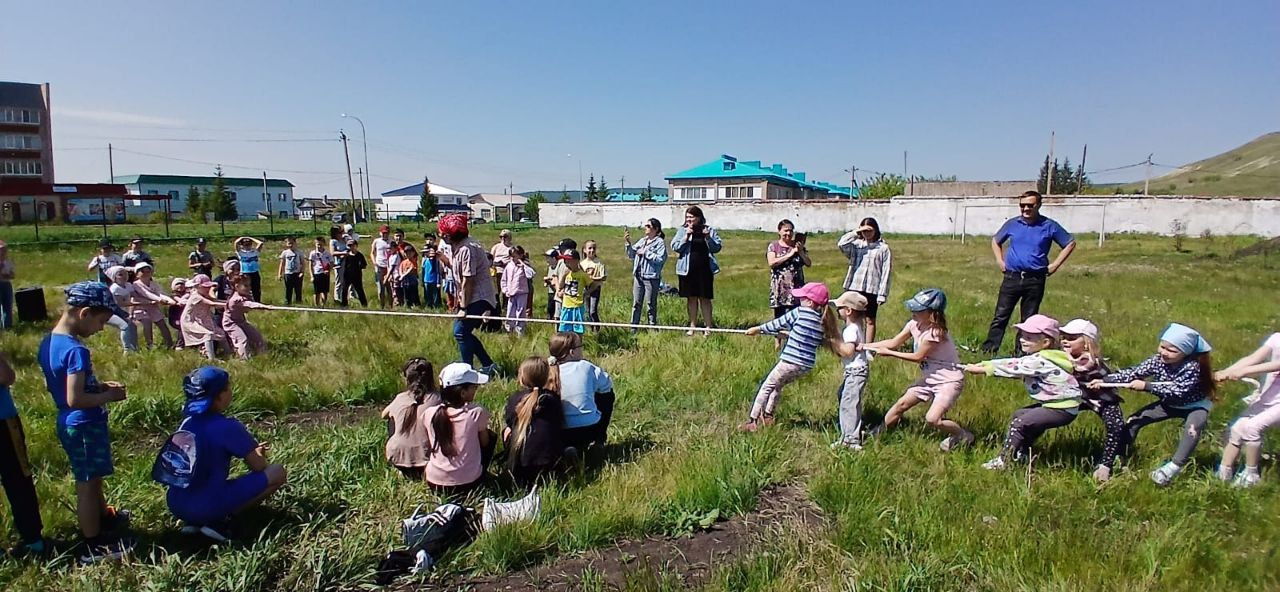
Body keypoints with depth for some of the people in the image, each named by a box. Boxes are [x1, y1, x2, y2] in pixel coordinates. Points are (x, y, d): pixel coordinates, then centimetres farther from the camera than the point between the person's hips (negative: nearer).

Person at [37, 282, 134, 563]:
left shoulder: (48, 343, 2)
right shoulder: (76, 350, -27)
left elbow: (52, 385, 13)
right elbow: (75, 399, -30)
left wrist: (98, 385, 9)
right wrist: (109, 395, -15)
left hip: (67, 423, 9)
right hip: (85, 425, -9)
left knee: (91, 477, 26)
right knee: (87, 484, 5)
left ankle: (105, 517, 47)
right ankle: (93, 546, 20)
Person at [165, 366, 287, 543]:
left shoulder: (187, 423, 8)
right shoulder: (228, 427, -12)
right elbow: (259, 467, -2)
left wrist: (250, 451, 23)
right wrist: (258, 454, 20)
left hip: (176, 506, 7)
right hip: (207, 507, -7)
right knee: (278, 472, 0)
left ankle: (194, 521, 12)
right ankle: (220, 520, -5)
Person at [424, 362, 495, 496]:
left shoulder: (430, 413, -8)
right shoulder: (476, 413, -17)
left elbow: (430, 446, 9)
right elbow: (485, 442, 1)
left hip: (434, 483, 4)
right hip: (467, 483, -4)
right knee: (491, 435, 19)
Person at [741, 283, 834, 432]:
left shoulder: (800, 312, -10)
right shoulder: (823, 321, 6)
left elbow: (778, 324, -1)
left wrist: (758, 329, 12)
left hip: (791, 361, -7)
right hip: (807, 365, 7)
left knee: (766, 386, 5)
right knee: (778, 385, 27)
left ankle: (752, 421, 4)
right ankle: (768, 416, 34)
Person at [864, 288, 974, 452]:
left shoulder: (936, 332, -27)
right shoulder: (914, 325, -5)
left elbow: (918, 357, -18)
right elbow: (893, 342, 0)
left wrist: (888, 353, -13)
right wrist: (864, 346, -6)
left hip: (948, 381, -8)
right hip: (929, 378, 8)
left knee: (932, 419, -18)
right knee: (901, 404, 8)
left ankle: (964, 436, 7)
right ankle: (876, 432, 21)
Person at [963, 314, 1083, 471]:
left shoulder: (1041, 361, -23)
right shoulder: (1038, 357, 8)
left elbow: (1014, 368, -25)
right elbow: (1014, 363, 3)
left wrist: (982, 369, -23)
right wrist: (984, 364, -8)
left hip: (1063, 409, -11)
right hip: (1052, 403, 11)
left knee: (1019, 423, -14)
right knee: (1019, 414, 20)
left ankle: (1001, 462, -9)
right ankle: (1023, 453, 31)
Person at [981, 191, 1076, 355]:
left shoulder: (1049, 226, 1)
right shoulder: (1012, 224, 7)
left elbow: (1070, 243, 10)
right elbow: (995, 240, 23)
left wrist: (1055, 265, 2)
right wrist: (1000, 260, 11)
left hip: (1035, 280, -1)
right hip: (1011, 278, 1)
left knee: (1029, 320, 7)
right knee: (1000, 316, -3)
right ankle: (989, 348, -2)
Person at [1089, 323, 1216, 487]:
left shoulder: (1192, 367, -32)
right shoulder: (1157, 361, -17)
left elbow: (1177, 390, -41)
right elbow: (1134, 372, -20)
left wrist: (1146, 386, -44)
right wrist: (1105, 380, -30)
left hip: (1194, 405, -5)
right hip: (1169, 404, 6)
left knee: (1193, 427, -36)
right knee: (1134, 420, -3)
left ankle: (1173, 467, -32)